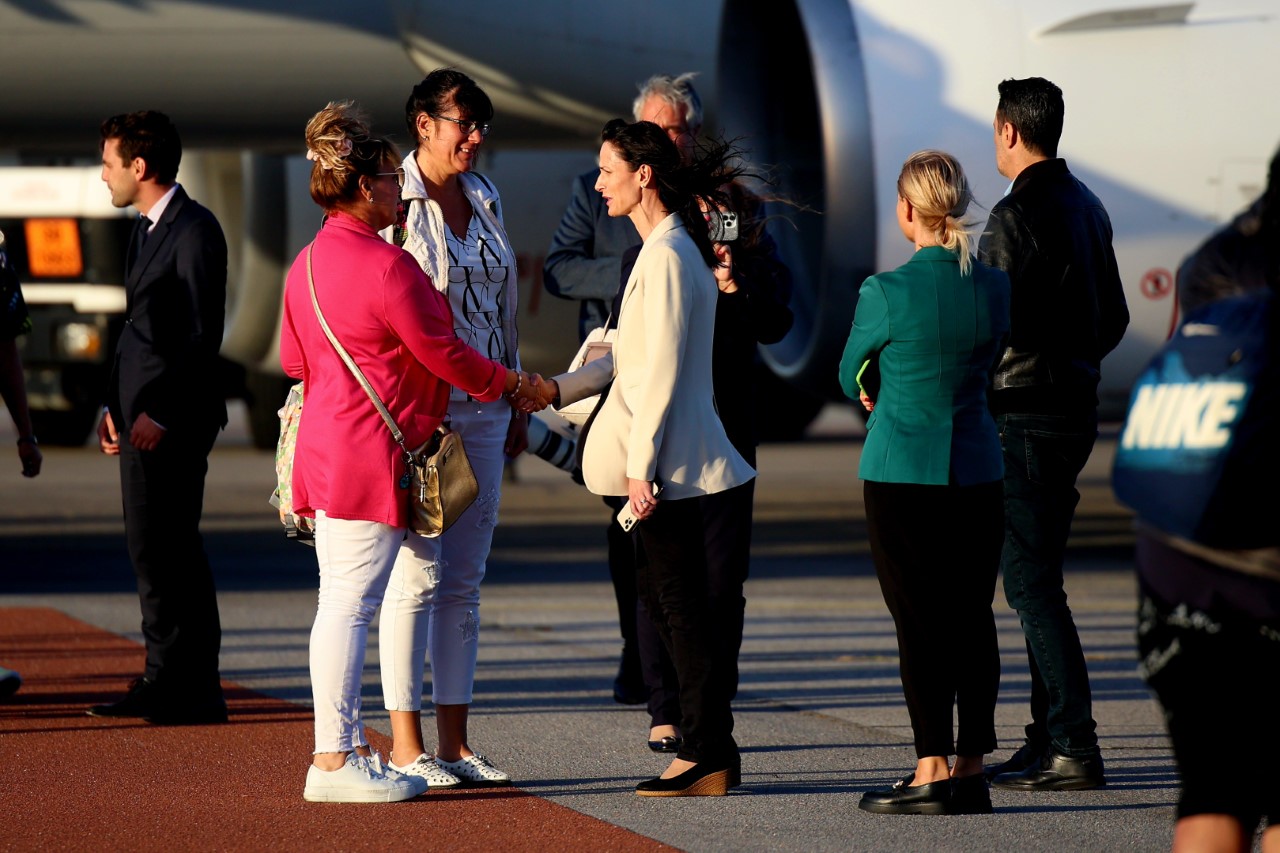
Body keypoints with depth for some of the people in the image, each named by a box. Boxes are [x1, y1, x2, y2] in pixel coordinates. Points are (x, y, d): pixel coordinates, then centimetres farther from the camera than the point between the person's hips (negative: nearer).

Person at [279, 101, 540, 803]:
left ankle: (343, 747, 16)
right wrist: (506, 382, 7)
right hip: (371, 455, -10)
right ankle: (335, 760, -8)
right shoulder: (386, 265, -16)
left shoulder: (308, 263, 12)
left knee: (341, 605, 12)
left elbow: (293, 358, 21)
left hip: (326, 448, 10)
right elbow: (440, 352, -9)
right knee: (350, 605, -8)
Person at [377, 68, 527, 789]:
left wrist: (517, 404, 17)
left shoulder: (483, 199, 12)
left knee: (465, 581, 8)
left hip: (483, 413, 7)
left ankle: (454, 742, 13)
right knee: (418, 577, -5)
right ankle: (406, 747, 0)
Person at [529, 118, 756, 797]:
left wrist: (640, 463, -19)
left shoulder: (666, 256, -16)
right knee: (659, 593, 13)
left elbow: (662, 369, -19)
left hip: (667, 458, -10)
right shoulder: (670, 249, 15)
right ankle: (709, 747, 17)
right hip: (670, 458, 10)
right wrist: (559, 390, 19)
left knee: (681, 600, -5)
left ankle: (708, 755, -1)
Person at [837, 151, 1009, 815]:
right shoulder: (995, 287, 1)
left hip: (902, 471, -5)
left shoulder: (885, 293, -13)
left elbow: (850, 379, 4)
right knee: (972, 618, 8)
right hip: (978, 470, 5)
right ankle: (971, 772, 10)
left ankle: (933, 772, -3)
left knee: (919, 622, -2)